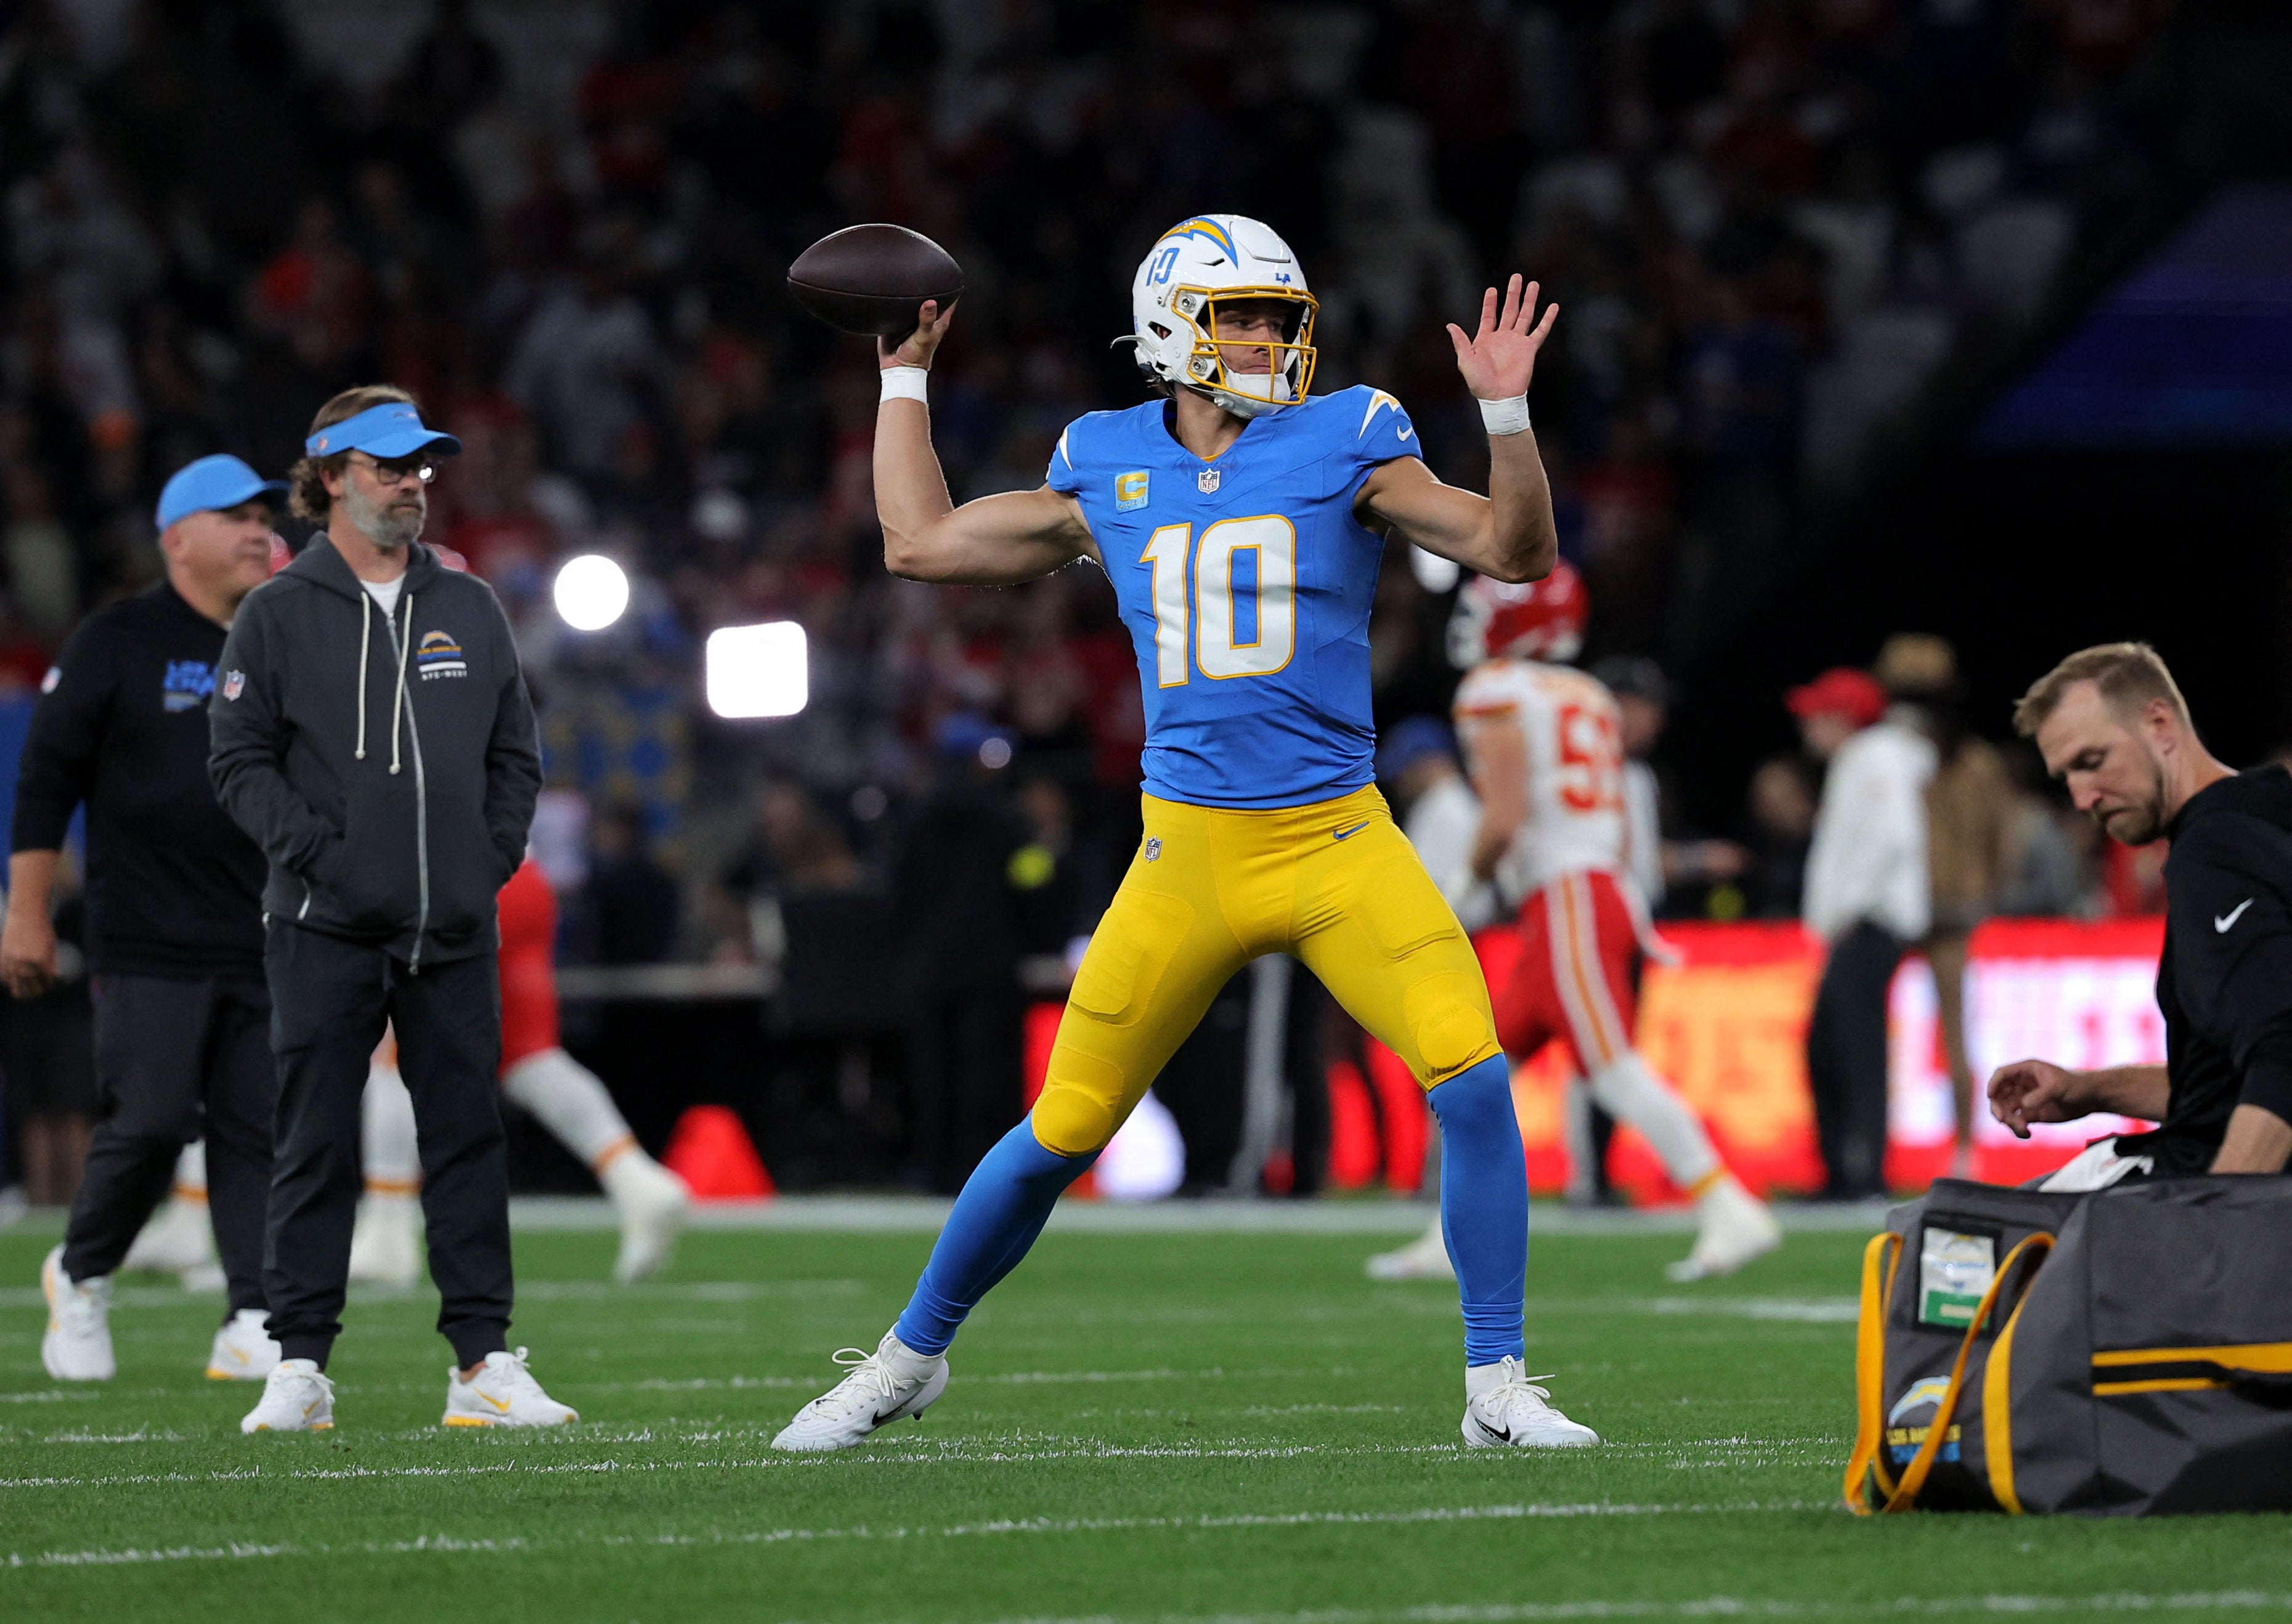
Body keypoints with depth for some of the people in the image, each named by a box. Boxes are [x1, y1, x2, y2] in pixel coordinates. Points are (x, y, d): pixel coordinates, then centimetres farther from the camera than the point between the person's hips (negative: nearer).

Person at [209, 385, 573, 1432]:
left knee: (467, 1141, 2)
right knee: (315, 1149, -2)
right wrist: (313, 851, -11)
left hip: (454, 928, 3)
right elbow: (241, 760, -1)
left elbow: (516, 754, 17)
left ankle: (482, 1365, 4)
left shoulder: (469, 610, 13)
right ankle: (300, 1368, 1)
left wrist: (495, 856, 4)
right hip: (326, 931, -3)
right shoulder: (278, 614, 3)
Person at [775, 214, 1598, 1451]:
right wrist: (904, 380, 22)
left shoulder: (1341, 448, 1)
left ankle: (1497, 1389, -6)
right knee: (1059, 1136, 5)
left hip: (1340, 843, -1)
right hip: (1186, 860, 1)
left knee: (1474, 1083, -18)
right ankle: (913, 1354, 27)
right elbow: (921, 546, 18)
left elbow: (1516, 550, -3)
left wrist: (1505, 411, -16)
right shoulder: (1110, 474, 7)